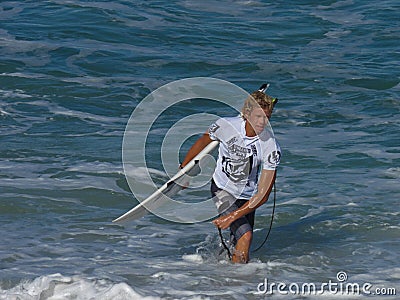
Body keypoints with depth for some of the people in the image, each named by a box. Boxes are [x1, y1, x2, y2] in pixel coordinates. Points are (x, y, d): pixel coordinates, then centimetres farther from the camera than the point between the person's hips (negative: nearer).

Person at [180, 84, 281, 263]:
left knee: (238, 244, 6)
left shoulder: (271, 147, -24)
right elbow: (203, 142, 2)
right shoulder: (225, 126, -22)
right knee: (245, 235, -21)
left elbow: (262, 195, -23)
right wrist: (183, 169, 14)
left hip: (247, 198, 1)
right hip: (222, 190, -1)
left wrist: (232, 216, -28)